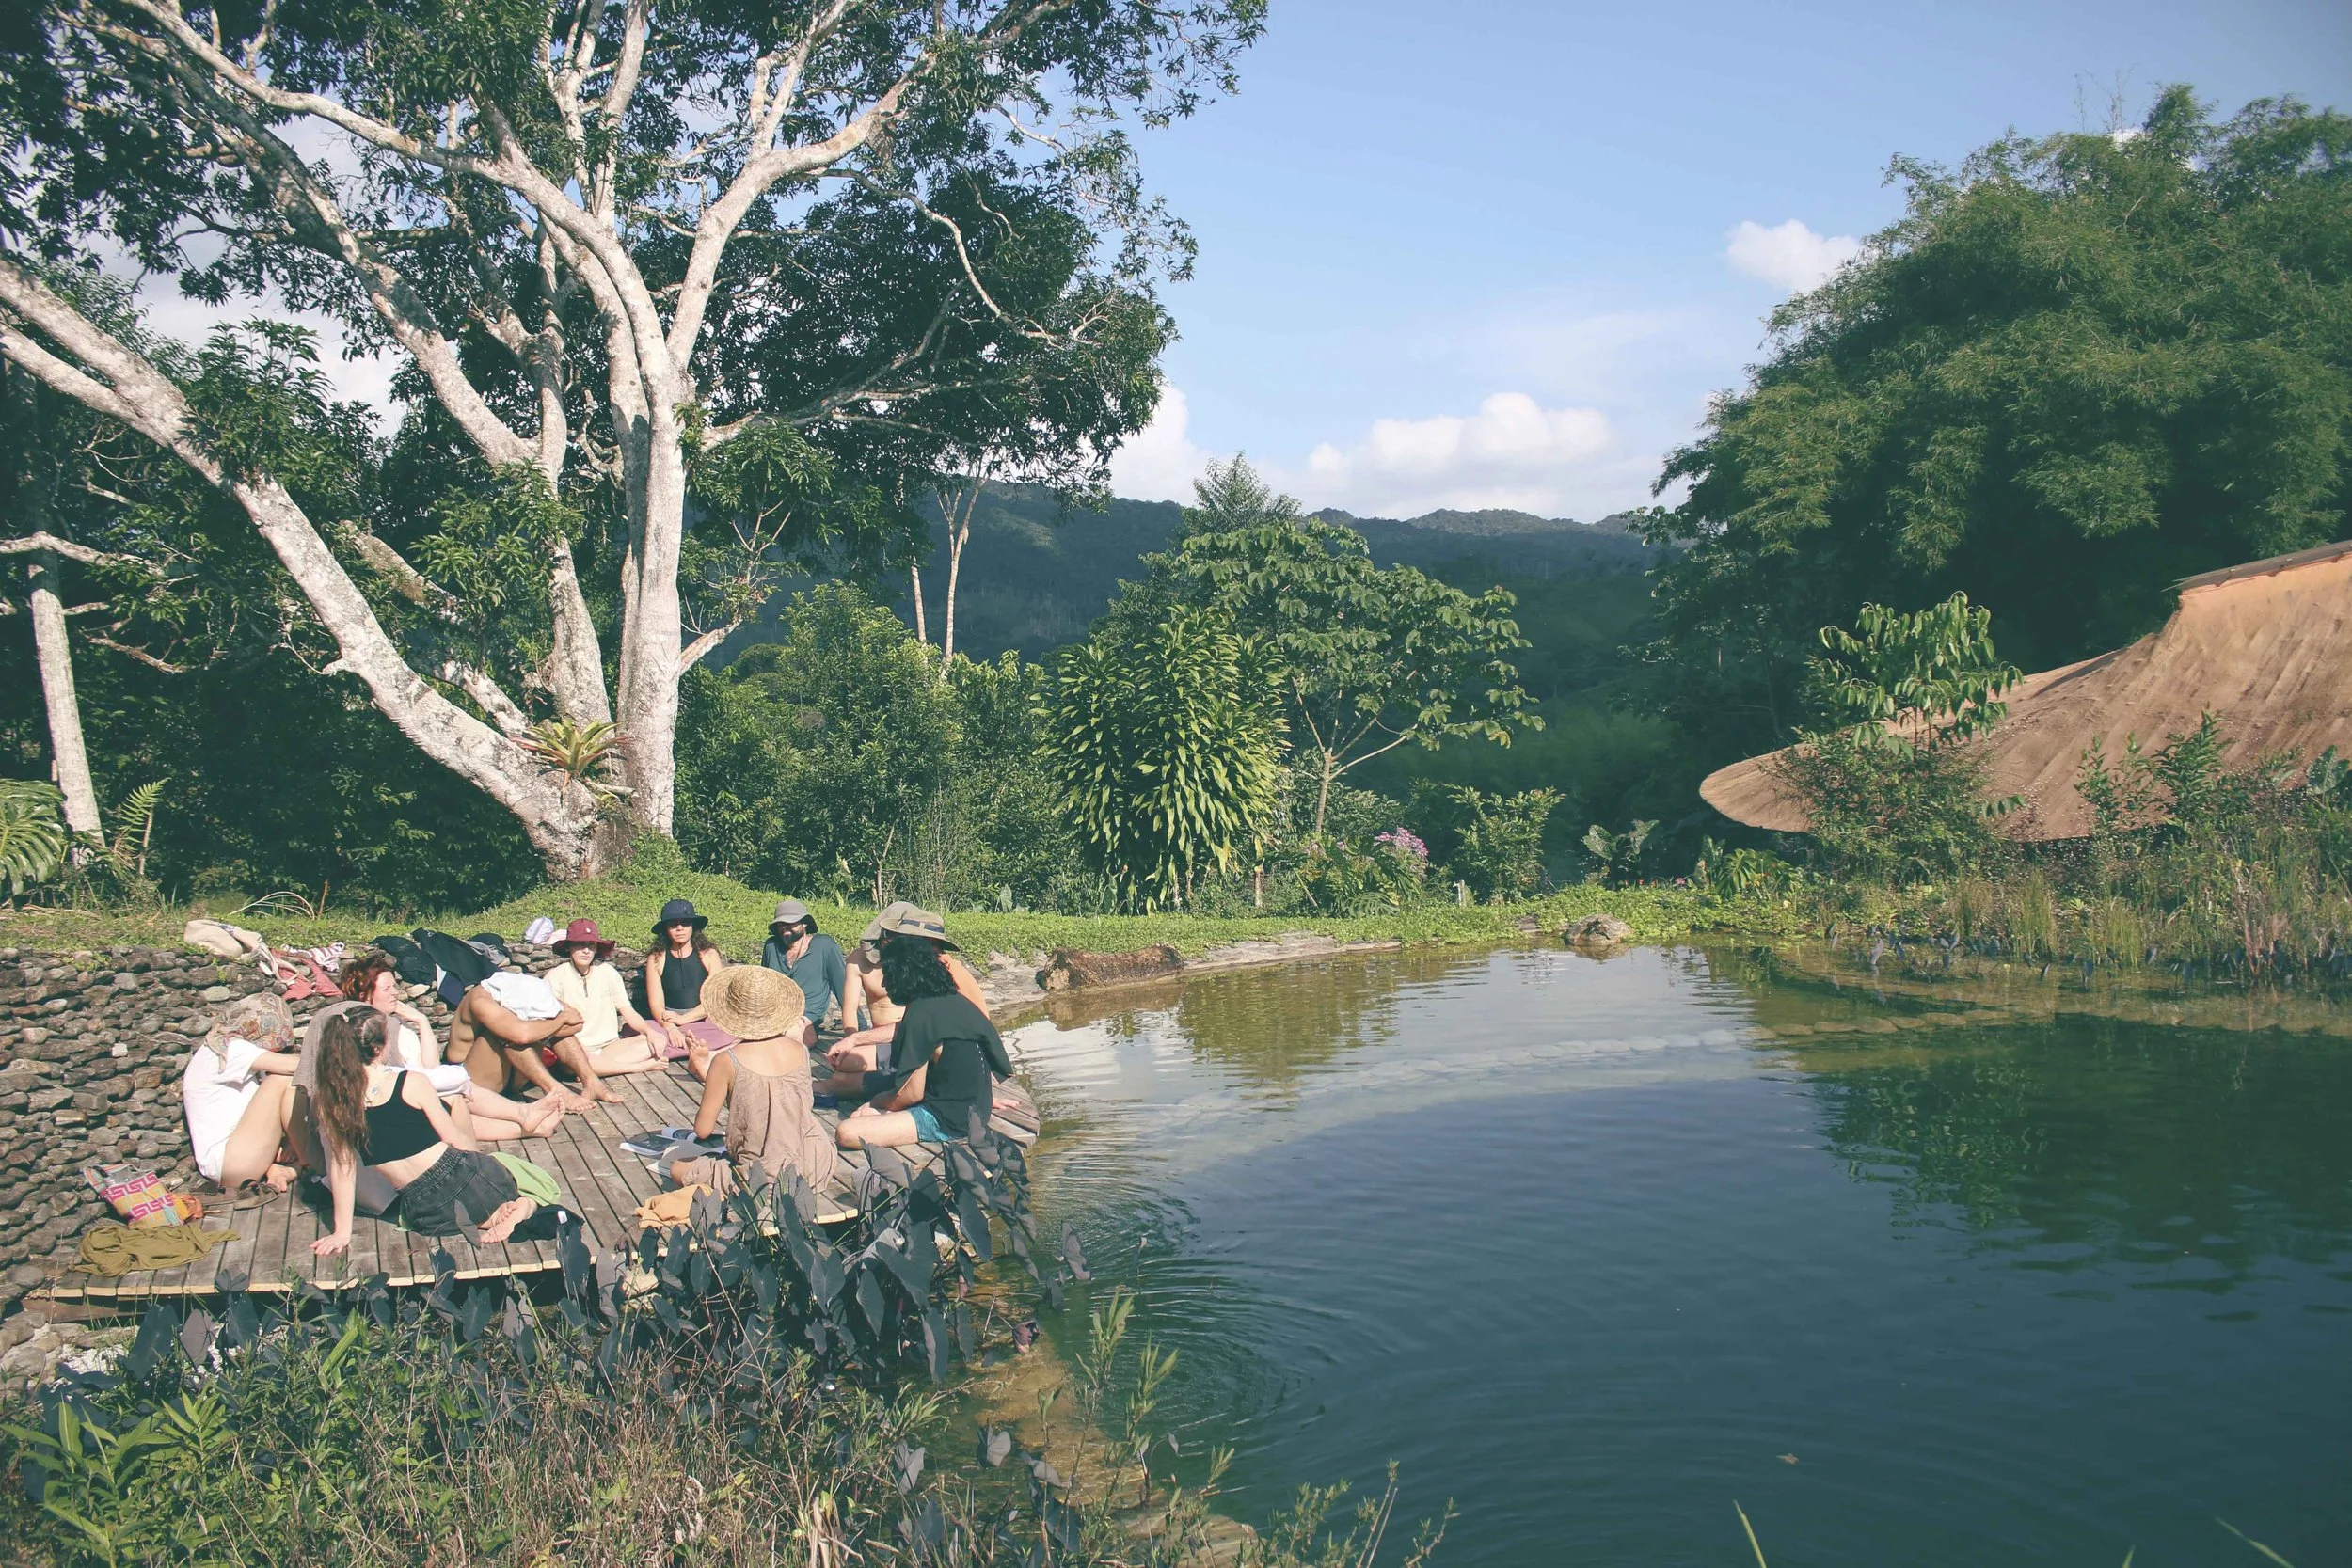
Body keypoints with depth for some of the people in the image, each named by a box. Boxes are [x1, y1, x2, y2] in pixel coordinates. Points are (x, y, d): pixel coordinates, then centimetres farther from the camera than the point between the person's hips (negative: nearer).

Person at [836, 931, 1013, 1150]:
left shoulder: (921, 1014, -18)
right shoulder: (955, 1000, 5)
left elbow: (913, 1094, -15)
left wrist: (876, 1103, 4)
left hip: (948, 1121, -9)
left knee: (848, 1133, -19)